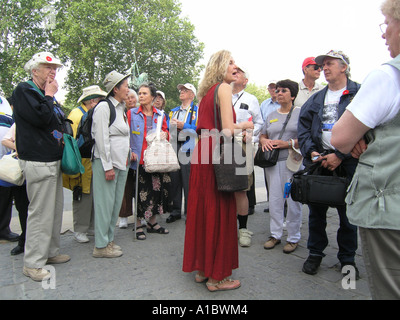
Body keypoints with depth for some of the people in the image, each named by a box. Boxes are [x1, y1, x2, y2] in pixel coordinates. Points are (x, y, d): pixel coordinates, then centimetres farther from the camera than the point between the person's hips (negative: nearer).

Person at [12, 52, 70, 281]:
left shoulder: (47, 95, 20)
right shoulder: (24, 90, -6)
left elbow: (61, 122, 26)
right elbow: (41, 118, -21)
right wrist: (49, 95, -10)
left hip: (54, 161, 9)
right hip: (38, 162, -9)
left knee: (55, 209, 13)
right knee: (40, 212, -5)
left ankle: (51, 252, 27)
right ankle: (33, 263, 8)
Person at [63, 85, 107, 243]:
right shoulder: (76, 115, -10)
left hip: (95, 164, 8)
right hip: (83, 166, -8)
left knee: (95, 196, 11)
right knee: (82, 197, 0)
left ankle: (92, 226, 23)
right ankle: (79, 230, 13)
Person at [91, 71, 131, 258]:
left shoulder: (121, 109, 17)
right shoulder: (104, 107, -9)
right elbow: (102, 139, -15)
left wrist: (129, 153, 17)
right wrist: (108, 166, -17)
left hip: (121, 162, 9)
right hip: (107, 162, -9)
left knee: (116, 203, 12)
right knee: (105, 203, -2)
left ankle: (108, 239, 25)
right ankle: (100, 246, 10)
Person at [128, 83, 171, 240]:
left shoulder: (160, 115, 11)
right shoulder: (131, 113, 3)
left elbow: (165, 132, 19)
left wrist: (165, 134, -5)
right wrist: (129, 151, -11)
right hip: (139, 159, -3)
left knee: (157, 189, 7)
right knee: (141, 191, 0)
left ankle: (152, 222, 25)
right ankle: (138, 225, 16)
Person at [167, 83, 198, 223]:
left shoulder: (197, 110, 4)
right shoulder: (174, 111, 22)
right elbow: (168, 128, 21)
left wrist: (183, 125, -14)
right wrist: (172, 126, 0)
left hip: (188, 150, -5)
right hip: (174, 149, 6)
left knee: (188, 182, -4)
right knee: (174, 180, 8)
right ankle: (176, 211, 19)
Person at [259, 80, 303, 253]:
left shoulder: (300, 112, 3)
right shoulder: (271, 115, 18)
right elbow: (262, 135, 20)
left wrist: (288, 143, -15)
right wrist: (264, 140, -2)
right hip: (273, 162, 4)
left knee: (293, 200, 0)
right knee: (274, 199, 6)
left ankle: (293, 238, 14)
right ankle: (275, 234, 19)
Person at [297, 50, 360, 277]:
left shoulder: (359, 94, 0)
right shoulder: (316, 99, 15)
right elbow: (303, 126, 10)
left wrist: (340, 155, -17)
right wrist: (311, 151, -6)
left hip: (347, 163, -3)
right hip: (318, 161, 4)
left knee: (347, 212, 7)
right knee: (316, 211, 10)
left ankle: (347, 258, 25)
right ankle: (315, 253, 26)